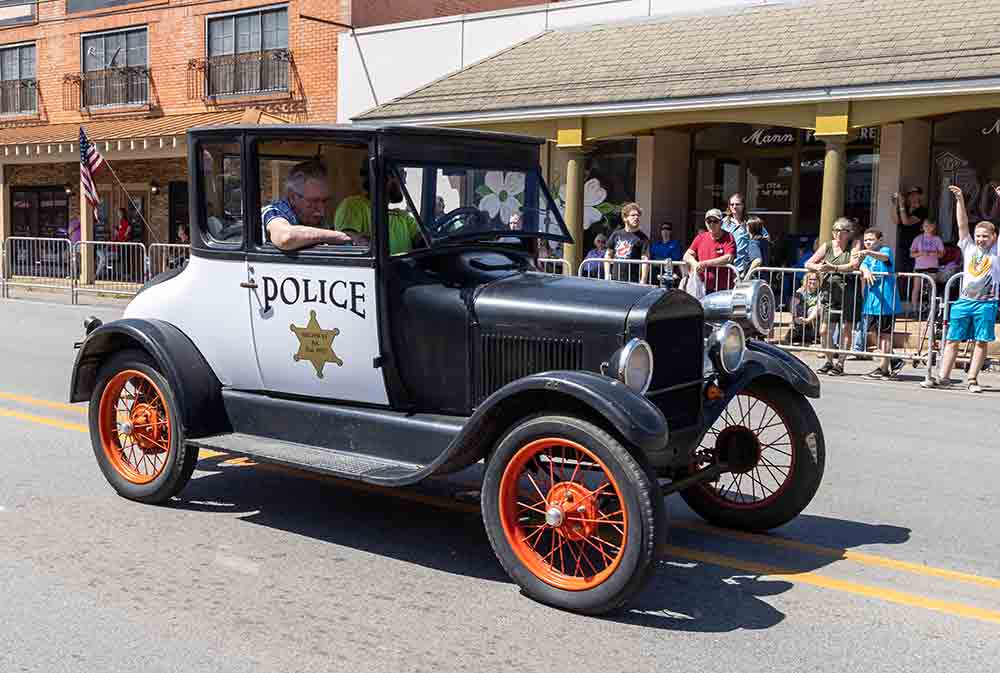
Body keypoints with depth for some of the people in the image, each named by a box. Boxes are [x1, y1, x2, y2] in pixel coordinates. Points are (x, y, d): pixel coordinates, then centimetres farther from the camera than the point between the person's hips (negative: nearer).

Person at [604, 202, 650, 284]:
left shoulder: (642, 237, -1)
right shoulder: (616, 234, 12)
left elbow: (645, 260, -7)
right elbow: (608, 255, 19)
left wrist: (643, 281, -15)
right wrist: (607, 275, 10)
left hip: (632, 281, -4)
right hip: (614, 279, 4)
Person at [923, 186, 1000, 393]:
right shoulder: (969, 248, 12)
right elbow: (962, 224, 7)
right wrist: (960, 200, -2)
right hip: (964, 301, 2)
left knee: (981, 342, 0)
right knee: (952, 340, 3)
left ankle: (972, 379, 6)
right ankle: (943, 377, 7)